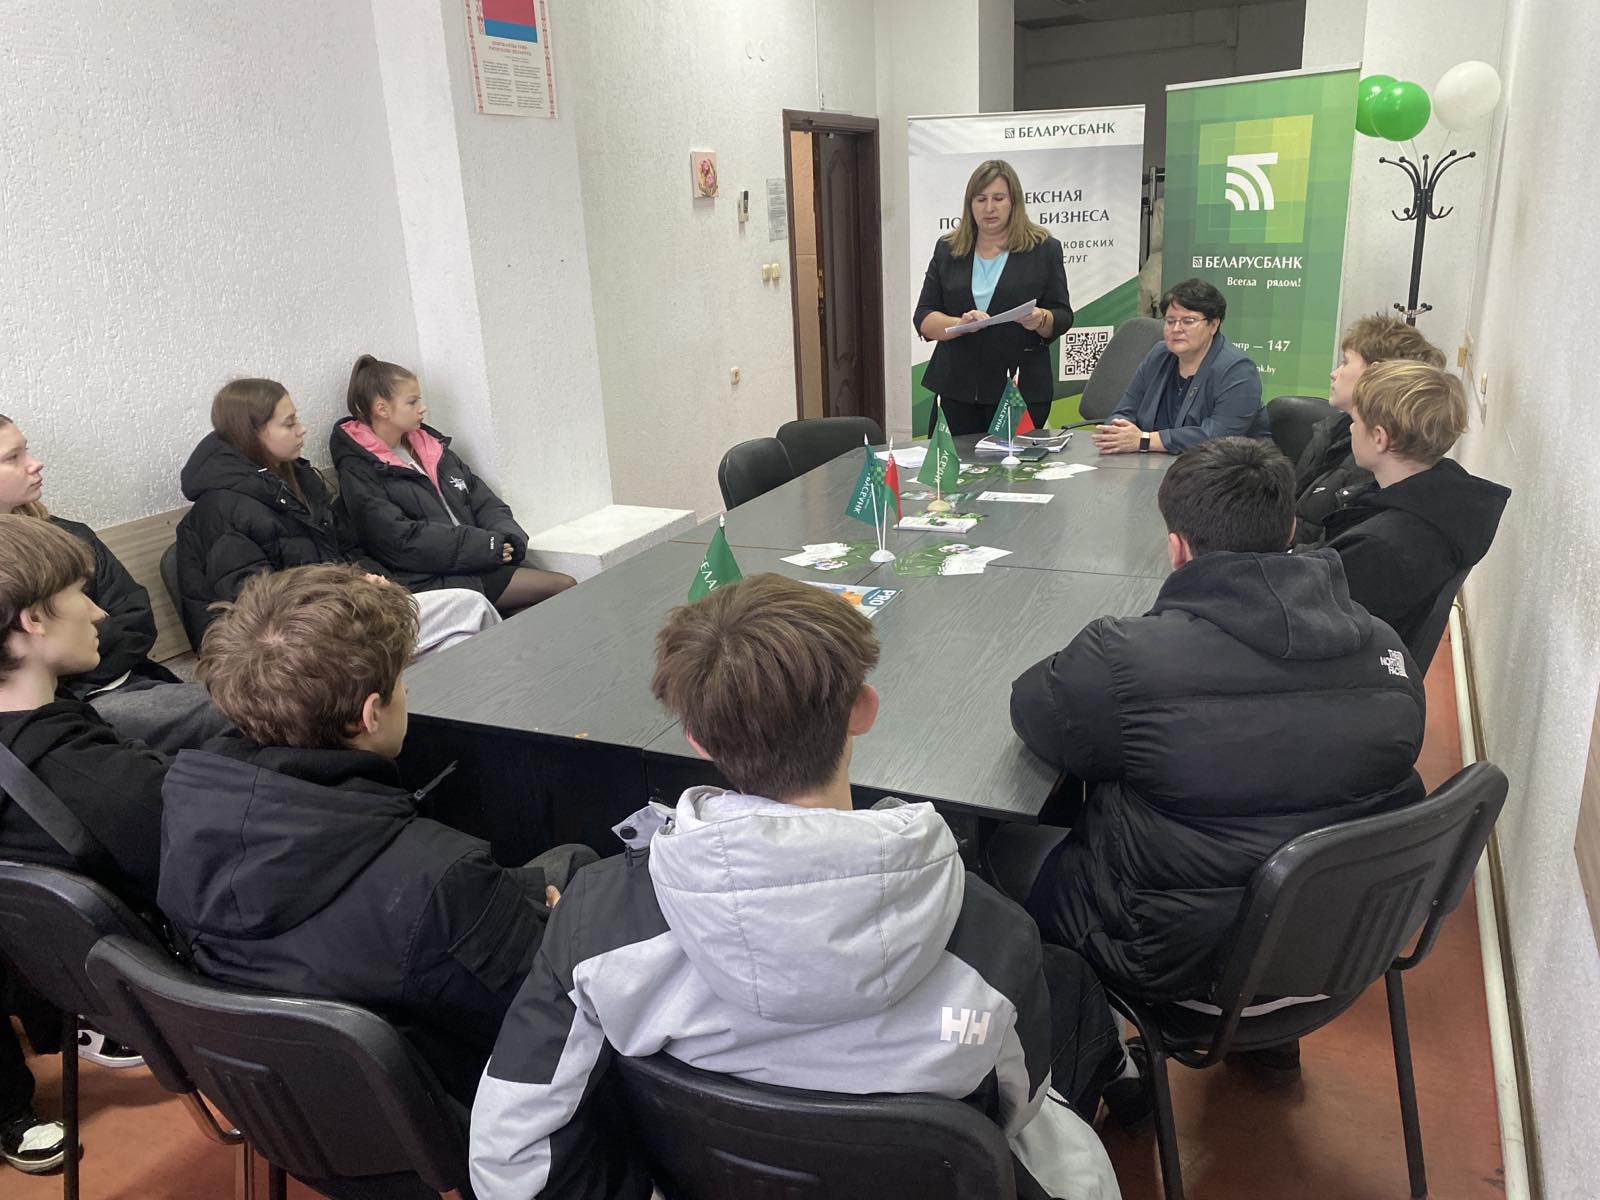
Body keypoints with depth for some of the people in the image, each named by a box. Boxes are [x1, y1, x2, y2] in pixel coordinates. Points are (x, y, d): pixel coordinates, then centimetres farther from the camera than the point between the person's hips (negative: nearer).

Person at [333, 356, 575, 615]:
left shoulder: (432, 447, 19)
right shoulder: (358, 473, -3)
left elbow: (484, 502, 17)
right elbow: (402, 540, -14)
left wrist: (507, 538, -5)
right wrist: (486, 546, -15)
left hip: (479, 565, 7)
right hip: (429, 581, -7)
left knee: (568, 586, -14)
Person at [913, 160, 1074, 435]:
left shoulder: (1044, 249, 4)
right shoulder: (947, 250, 9)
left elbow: (1062, 317, 4)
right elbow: (923, 318, 4)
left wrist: (1040, 320, -19)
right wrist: (960, 324, -16)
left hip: (1021, 390, -2)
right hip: (956, 390, 2)